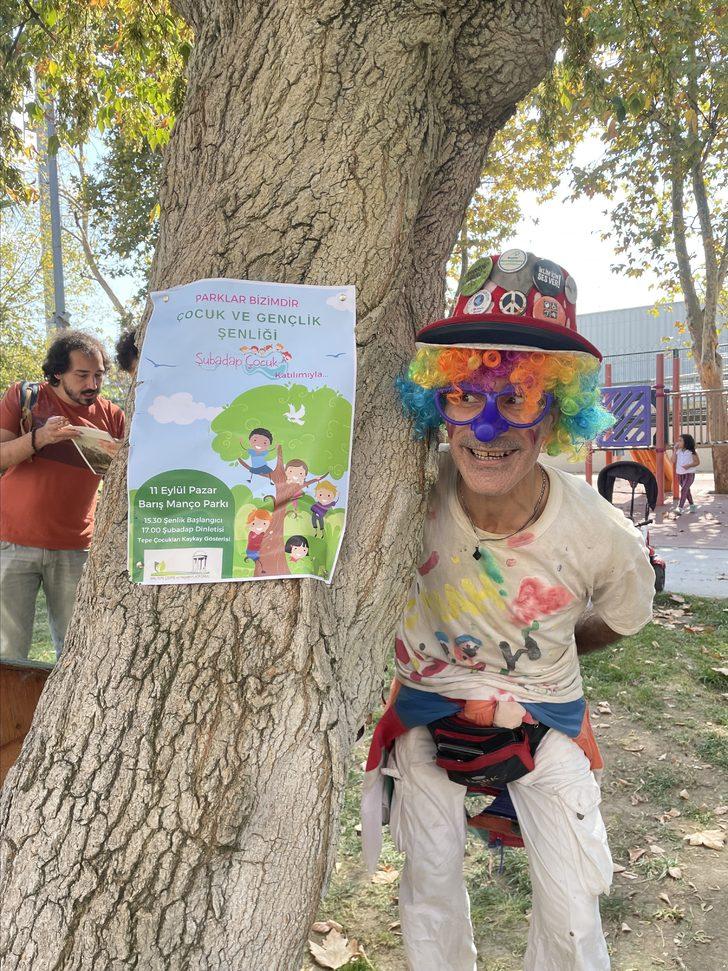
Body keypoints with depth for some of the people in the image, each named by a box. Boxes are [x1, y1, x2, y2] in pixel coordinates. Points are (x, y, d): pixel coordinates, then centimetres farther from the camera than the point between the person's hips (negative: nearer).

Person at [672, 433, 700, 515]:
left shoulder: (691, 452, -8)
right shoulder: (678, 451, 6)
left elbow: (697, 462, -6)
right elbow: (673, 461, -2)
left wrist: (689, 465, -22)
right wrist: (674, 450, -5)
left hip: (689, 474, -6)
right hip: (680, 474, 6)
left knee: (683, 490, -20)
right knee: (686, 491, 18)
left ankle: (679, 508, -27)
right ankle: (692, 506, 35)